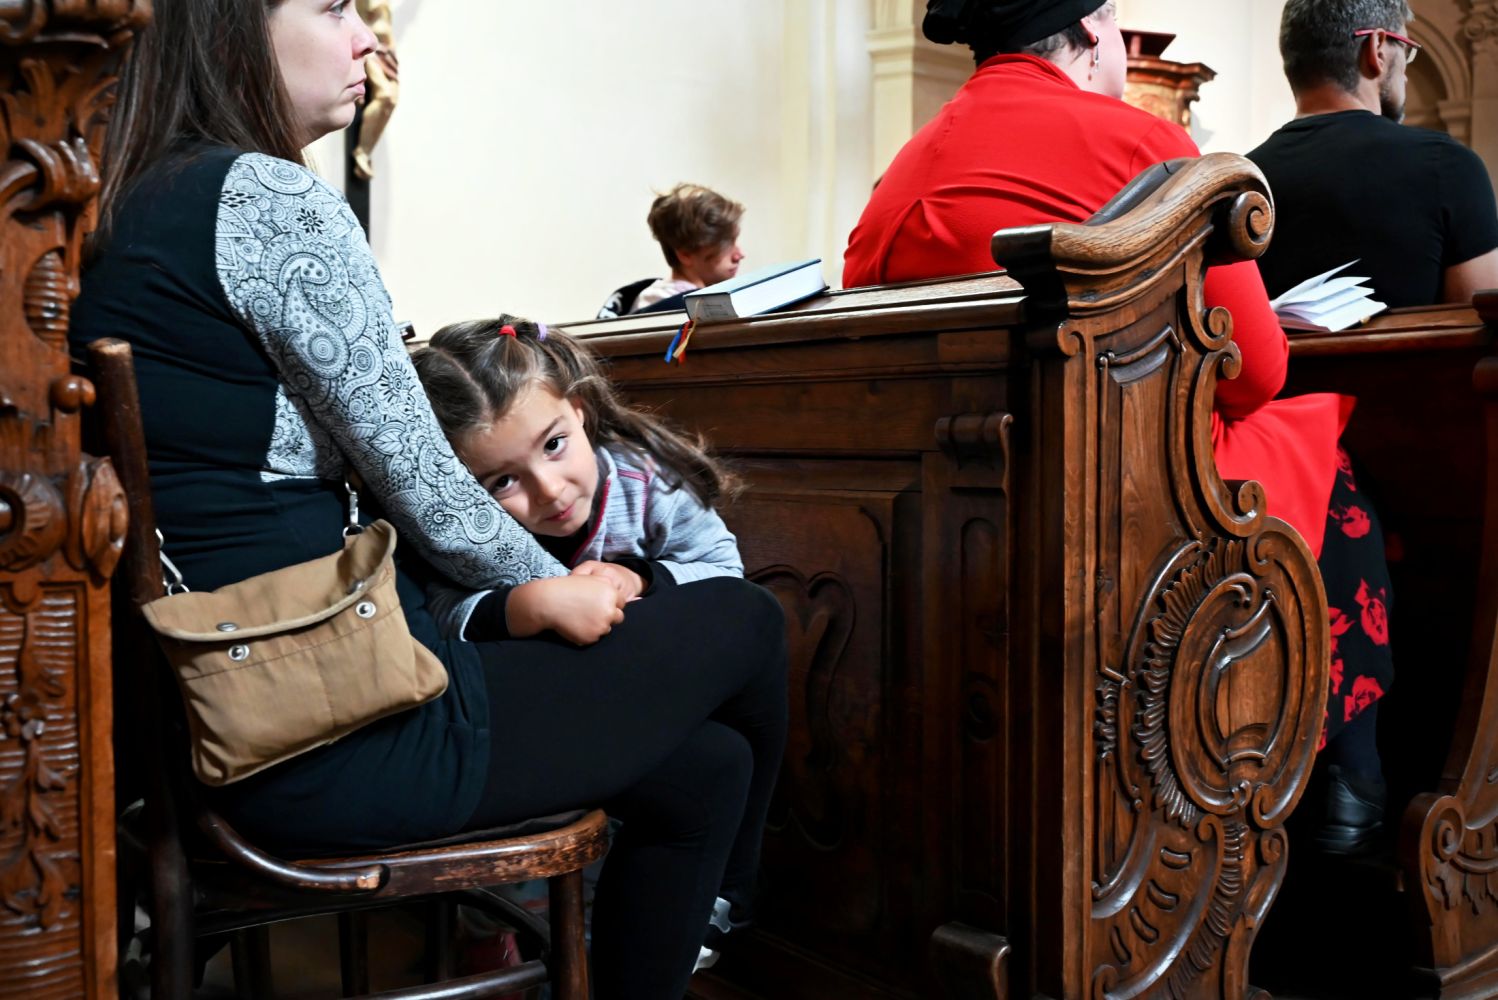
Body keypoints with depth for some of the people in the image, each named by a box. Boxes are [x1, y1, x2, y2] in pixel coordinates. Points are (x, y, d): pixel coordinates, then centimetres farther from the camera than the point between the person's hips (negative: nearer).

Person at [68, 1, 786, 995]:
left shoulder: (141, 213, 13)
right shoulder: (272, 199, -16)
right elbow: (423, 490, -15)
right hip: (352, 732, -9)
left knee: (706, 767, 20)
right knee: (744, 622, 11)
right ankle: (721, 909, 36)